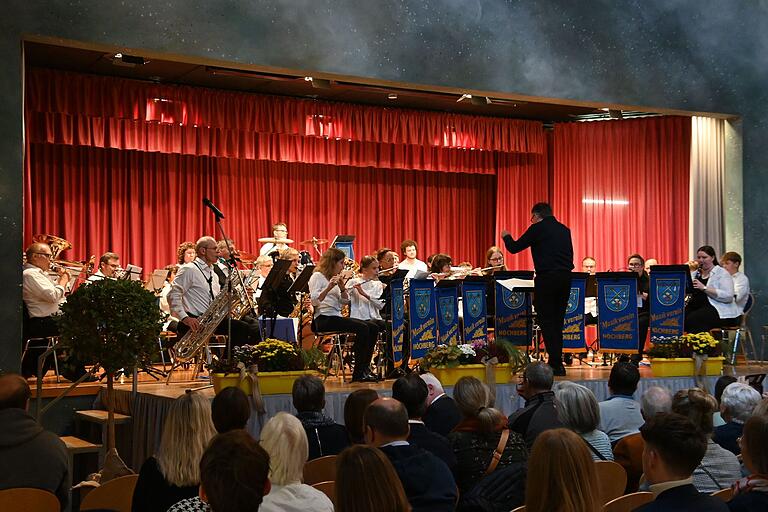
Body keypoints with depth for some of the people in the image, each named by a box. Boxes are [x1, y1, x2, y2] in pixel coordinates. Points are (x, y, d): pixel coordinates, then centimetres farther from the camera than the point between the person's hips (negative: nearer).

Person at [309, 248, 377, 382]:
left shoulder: (335, 277, 20)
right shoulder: (317, 277, -4)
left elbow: (345, 301, 15)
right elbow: (314, 301, -17)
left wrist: (342, 287, -2)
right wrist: (329, 287, -28)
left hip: (337, 317, 8)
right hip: (324, 319, -8)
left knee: (372, 328, -6)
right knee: (362, 328, -24)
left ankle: (365, 368, -3)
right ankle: (358, 373, -20)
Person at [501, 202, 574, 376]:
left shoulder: (538, 228, -4)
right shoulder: (564, 230, 14)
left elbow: (514, 248, 1)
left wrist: (506, 236, 21)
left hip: (547, 278, -6)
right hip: (565, 277, 6)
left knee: (546, 321, -3)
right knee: (557, 321, 13)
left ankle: (556, 363, -8)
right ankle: (557, 362, 15)